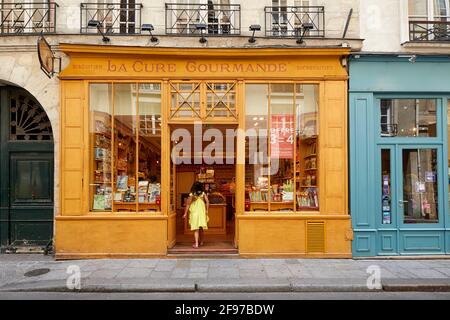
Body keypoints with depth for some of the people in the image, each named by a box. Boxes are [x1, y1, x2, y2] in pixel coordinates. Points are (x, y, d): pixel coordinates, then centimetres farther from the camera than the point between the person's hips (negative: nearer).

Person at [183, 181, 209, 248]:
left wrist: (185, 213, -1)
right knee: (201, 228, 16)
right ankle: (201, 242, 30)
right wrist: (206, 210, -1)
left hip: (194, 213, -2)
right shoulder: (203, 193, 1)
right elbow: (207, 201, -8)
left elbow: (188, 204, -5)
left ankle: (196, 243, -9)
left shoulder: (191, 194, -4)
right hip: (202, 212, 2)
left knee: (196, 229, -1)